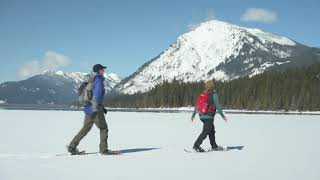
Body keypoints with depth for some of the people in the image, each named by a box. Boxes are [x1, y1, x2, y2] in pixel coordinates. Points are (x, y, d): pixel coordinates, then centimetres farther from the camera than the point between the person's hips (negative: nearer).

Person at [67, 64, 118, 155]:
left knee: (85, 129, 12)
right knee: (103, 128, 3)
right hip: (95, 110, -9)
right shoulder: (99, 81, -13)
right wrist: (95, 109, -28)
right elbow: (97, 96, -23)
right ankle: (103, 149, 7)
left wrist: (102, 107, 30)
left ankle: (72, 146, 10)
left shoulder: (92, 81, 17)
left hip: (89, 109, 9)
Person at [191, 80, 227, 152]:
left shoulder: (202, 94, 7)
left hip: (201, 116, 7)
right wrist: (223, 116, -6)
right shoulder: (213, 94, -10)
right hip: (209, 117, -7)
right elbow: (218, 106, -13)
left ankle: (214, 146, 27)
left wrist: (193, 115, 22)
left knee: (212, 131, 20)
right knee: (205, 132, -6)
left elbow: (197, 105, 12)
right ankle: (196, 146, -13)